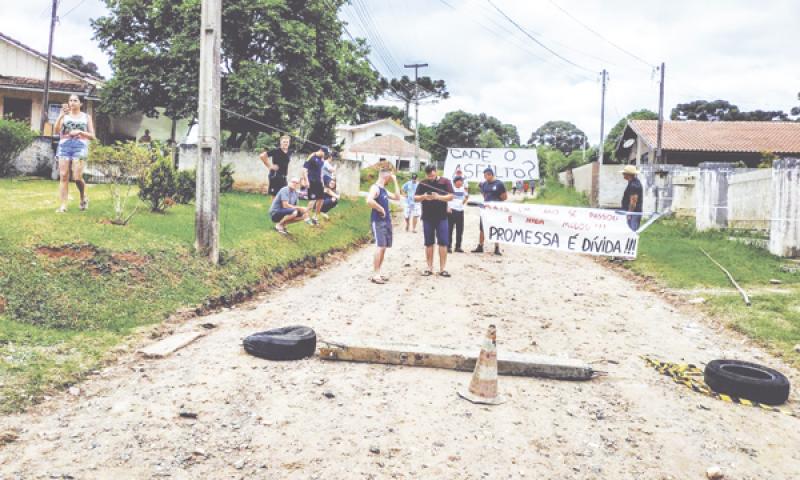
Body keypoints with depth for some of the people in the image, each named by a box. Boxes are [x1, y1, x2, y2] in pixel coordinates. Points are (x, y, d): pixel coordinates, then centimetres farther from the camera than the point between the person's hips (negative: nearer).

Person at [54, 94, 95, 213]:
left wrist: (80, 132, -7)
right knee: (64, 176, -6)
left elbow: (92, 136, 10)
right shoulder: (64, 116, 15)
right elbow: (56, 130, -1)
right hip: (64, 145, 2)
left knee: (77, 177, -12)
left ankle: (83, 197, 16)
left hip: (80, 146, -1)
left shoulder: (86, 117, 15)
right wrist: (61, 115, -11)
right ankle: (63, 205, -6)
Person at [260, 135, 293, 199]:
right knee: (275, 195, -3)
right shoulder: (276, 151, -12)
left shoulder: (289, 152, 7)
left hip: (283, 176, 7)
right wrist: (270, 166, -11)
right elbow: (262, 156, -14)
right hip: (275, 175, -7)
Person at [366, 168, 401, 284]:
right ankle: (375, 275, -12)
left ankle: (378, 273, 15)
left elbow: (397, 197, 20)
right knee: (380, 247, -15)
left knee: (383, 247, 9)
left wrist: (395, 181, 17)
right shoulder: (375, 188, -11)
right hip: (378, 221, -10)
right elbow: (369, 201, -29)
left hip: (386, 221, 10)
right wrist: (381, 209, -18)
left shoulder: (384, 189, 18)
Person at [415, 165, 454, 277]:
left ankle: (443, 268, 3)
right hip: (427, 217, 2)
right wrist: (423, 197, -16)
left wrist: (438, 197, -22)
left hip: (441, 217, -2)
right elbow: (415, 198, 6)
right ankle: (429, 268, 14)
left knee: (443, 243, -2)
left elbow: (451, 196, -6)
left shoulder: (445, 182, -1)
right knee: (429, 243, 7)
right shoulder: (423, 183, 6)